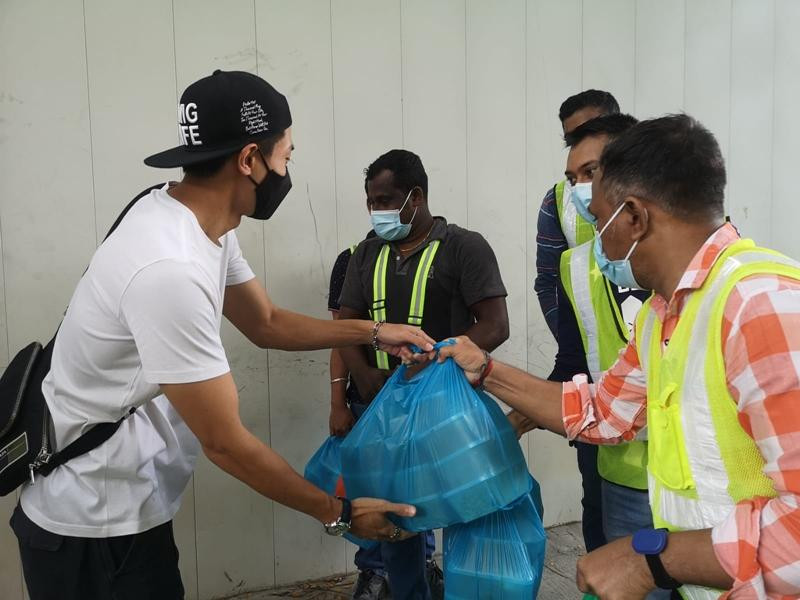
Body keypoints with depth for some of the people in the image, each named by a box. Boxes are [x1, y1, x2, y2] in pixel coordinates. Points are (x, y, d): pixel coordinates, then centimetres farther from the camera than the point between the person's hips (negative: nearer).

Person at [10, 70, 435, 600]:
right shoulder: (170, 269, -32)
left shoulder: (198, 223, -2)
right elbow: (225, 442, -26)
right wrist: (338, 513, -14)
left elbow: (265, 323, 13)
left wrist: (373, 332, 8)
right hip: (92, 524, -9)